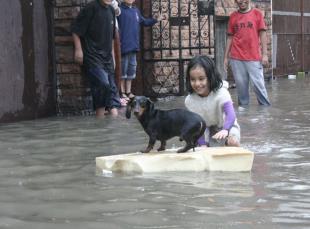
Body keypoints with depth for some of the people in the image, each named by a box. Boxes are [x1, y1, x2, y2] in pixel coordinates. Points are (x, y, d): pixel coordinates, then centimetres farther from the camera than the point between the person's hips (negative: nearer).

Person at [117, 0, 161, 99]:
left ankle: (128, 91, 20)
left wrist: (155, 20, 19)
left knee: (132, 68, 11)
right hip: (124, 45, -7)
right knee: (123, 68, 0)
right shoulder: (120, 10, -10)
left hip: (133, 45, 7)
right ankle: (122, 92, 8)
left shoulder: (136, 11, 12)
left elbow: (144, 21, 26)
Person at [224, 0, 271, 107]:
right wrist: (226, 57, 9)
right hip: (236, 58, 2)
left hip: (254, 58, -2)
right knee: (241, 85, 4)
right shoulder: (233, 16, 9)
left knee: (258, 84, -4)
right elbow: (230, 38, 12)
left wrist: (264, 54, -5)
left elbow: (262, 34, 2)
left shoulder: (257, 13, 3)